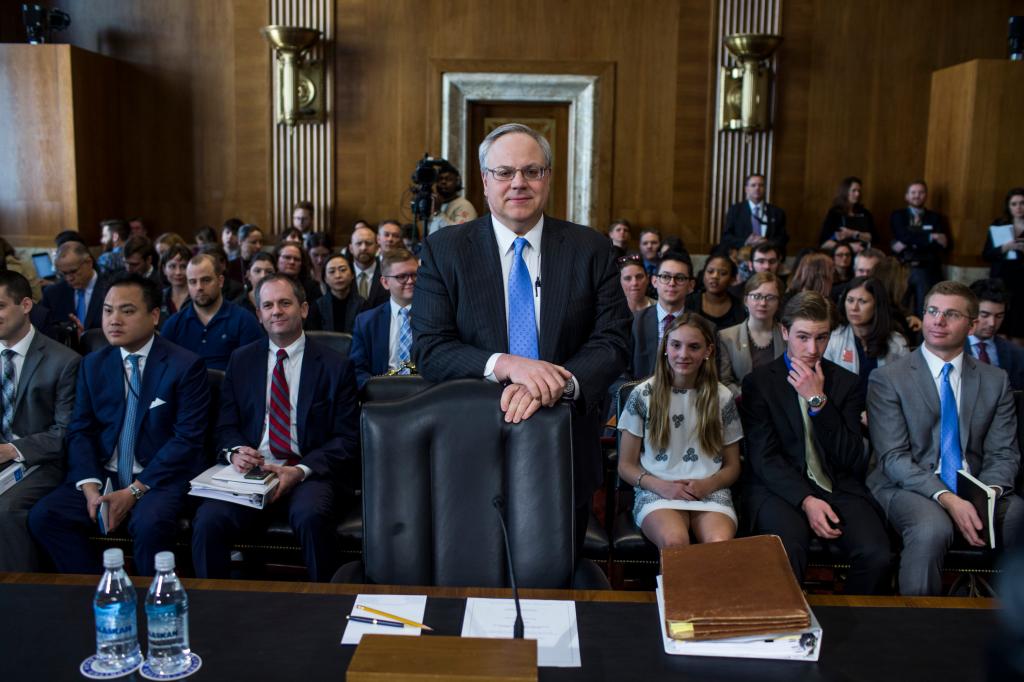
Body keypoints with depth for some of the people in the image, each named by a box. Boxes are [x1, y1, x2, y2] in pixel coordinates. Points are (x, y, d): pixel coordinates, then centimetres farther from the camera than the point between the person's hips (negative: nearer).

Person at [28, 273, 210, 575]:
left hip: (160, 479, -5)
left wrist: (134, 491, -16)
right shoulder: (93, 364, 11)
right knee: (43, 516, -17)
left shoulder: (186, 366, -6)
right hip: (103, 477, 5)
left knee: (150, 524, -33)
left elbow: (187, 438, -11)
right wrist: (90, 487, -9)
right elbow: (80, 431, 8)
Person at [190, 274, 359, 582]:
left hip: (309, 474, -2)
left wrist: (300, 471, -14)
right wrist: (234, 451, -9)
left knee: (312, 516, -35)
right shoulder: (241, 360, 15)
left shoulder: (336, 366, 5)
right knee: (208, 521, -27)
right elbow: (226, 425, 16)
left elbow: (347, 439, 1)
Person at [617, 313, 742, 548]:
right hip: (656, 492, -1)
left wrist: (707, 484, -6)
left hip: (710, 492, 1)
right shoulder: (643, 395, 4)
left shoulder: (722, 397, 9)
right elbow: (626, 466, 7)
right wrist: (661, 486, -12)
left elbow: (732, 467, 16)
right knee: (674, 541, -35)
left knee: (720, 544, -33)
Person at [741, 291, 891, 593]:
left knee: (875, 554, -25)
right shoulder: (759, 382, 5)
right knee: (788, 549, -33)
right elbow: (763, 457, -3)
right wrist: (806, 500, -17)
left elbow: (852, 460, 1)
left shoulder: (846, 383, 11)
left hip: (838, 486, 3)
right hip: (781, 487, -2)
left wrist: (818, 400, -8)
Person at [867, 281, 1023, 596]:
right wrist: (946, 498, -22)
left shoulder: (995, 381, 13)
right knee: (932, 528, -36)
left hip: (977, 491, 4)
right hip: (908, 488, -3)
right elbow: (893, 457, -8)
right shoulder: (887, 379, 0)